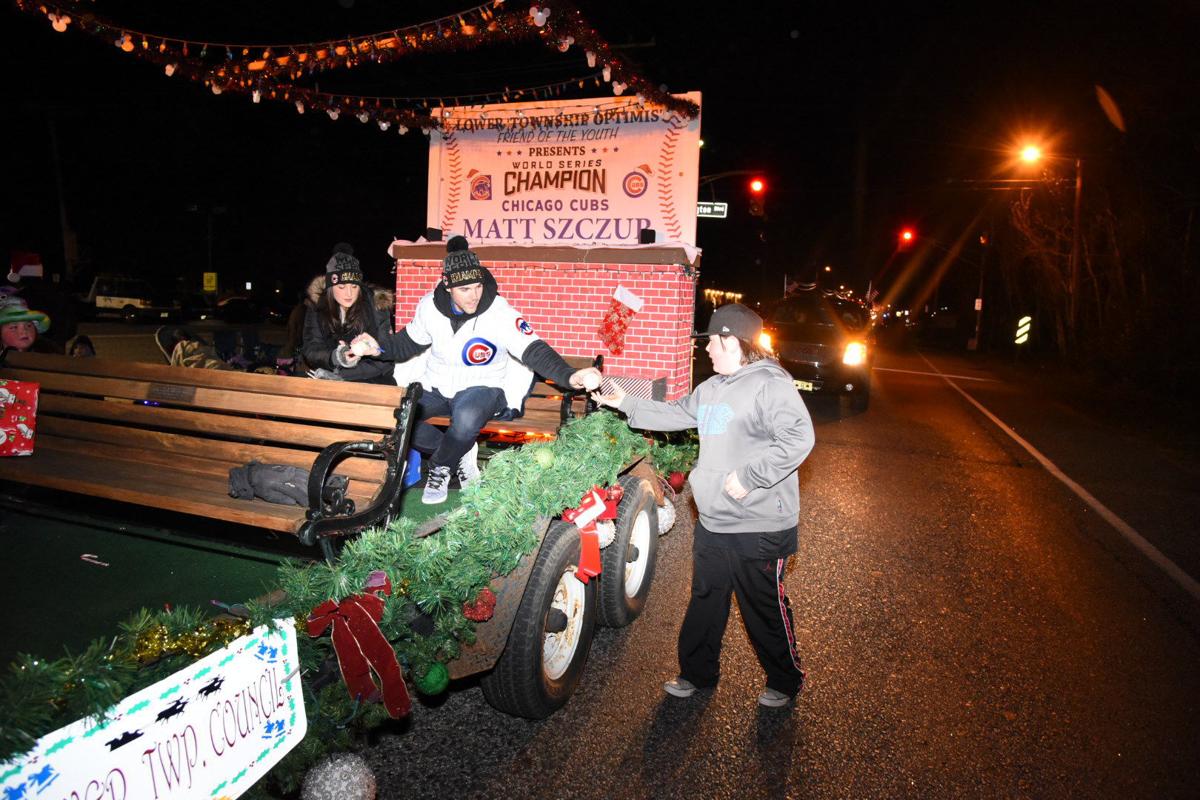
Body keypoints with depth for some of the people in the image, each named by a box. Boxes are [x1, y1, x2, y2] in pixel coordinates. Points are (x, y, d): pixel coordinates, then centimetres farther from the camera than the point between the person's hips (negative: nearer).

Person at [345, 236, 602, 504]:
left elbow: (534, 351, -26)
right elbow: (408, 343, 10)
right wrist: (378, 347, -9)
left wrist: (569, 376, -42)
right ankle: (462, 455, 2)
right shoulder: (430, 306, -7)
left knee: (466, 419, -38)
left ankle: (440, 467, -2)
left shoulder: (499, 312, -20)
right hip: (438, 386, 5)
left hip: (482, 387, -4)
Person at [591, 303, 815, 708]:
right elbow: (676, 414, 22)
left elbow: (799, 438, -27)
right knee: (705, 599, 19)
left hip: (759, 527, -8)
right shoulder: (712, 388, 10)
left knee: (765, 607, 9)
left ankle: (785, 681, 33)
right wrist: (625, 402, 19)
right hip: (713, 522, 9)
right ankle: (697, 673, 38)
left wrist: (748, 477, -26)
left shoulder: (770, 384, -18)